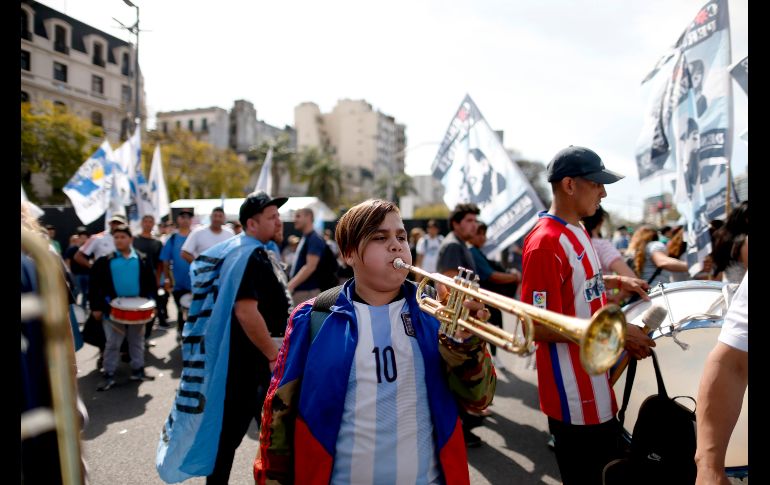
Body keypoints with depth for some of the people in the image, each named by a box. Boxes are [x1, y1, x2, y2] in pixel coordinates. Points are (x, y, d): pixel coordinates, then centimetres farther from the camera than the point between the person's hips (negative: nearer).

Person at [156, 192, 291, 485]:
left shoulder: (261, 252, 11)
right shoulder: (248, 255, -21)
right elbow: (246, 311, -29)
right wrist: (274, 356, -22)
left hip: (258, 354, 10)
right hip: (249, 358, -10)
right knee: (231, 428, 6)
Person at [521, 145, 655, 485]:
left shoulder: (578, 231, 6)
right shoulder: (545, 243, -25)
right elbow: (536, 327, -26)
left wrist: (617, 282, 10)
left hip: (596, 385, 10)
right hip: (574, 397, -10)